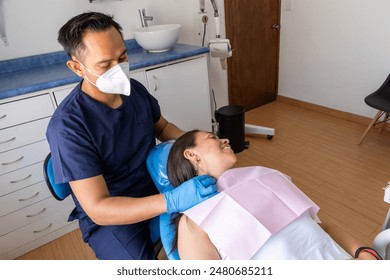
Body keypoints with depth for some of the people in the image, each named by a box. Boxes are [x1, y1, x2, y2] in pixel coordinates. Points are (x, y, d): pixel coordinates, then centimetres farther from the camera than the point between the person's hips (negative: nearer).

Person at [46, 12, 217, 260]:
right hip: (107, 216, -5)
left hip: (155, 184, 6)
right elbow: (98, 208, -27)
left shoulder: (135, 89, -6)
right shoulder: (67, 125, -25)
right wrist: (172, 201, -39)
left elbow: (162, 127, 11)